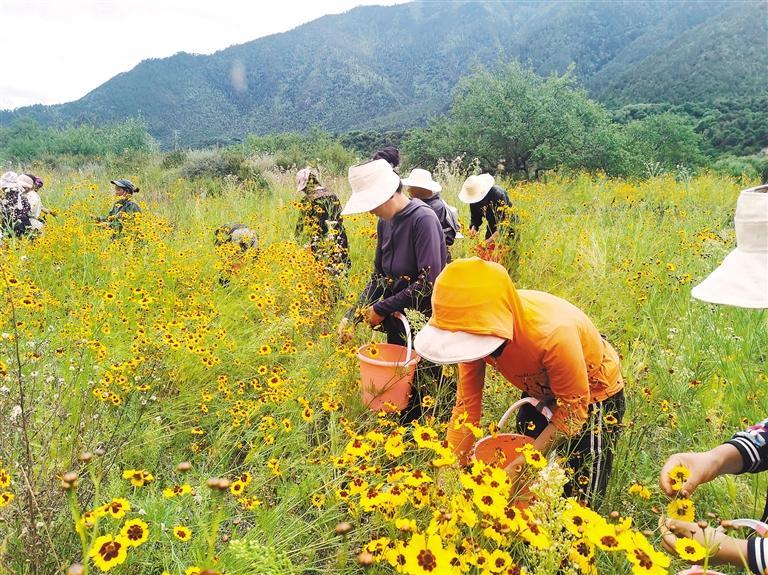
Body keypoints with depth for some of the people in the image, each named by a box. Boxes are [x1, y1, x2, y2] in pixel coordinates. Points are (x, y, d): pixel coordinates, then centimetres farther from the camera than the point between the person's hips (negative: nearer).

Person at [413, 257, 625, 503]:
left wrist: (517, 466, -27)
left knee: (579, 497, 3)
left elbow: (572, 412, -28)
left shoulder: (553, 335, -42)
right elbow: (467, 403, -18)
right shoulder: (476, 330, -26)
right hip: (542, 392, 5)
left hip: (594, 394, -5)